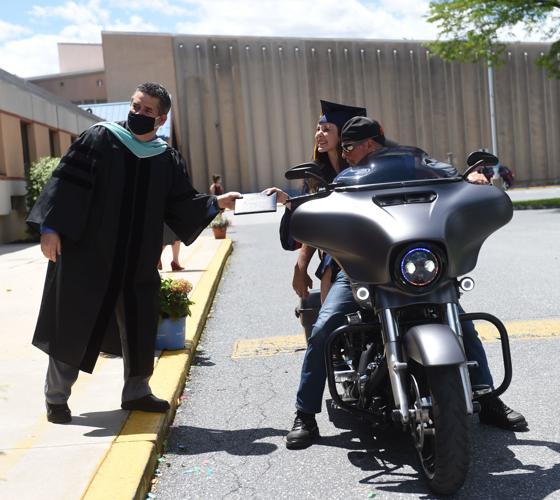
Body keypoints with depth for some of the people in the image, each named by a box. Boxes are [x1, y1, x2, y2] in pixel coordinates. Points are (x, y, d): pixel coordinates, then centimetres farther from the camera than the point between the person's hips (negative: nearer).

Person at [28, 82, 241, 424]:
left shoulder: (169, 160, 7)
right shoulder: (100, 139, -4)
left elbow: (182, 204, 5)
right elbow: (66, 181, -8)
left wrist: (215, 203, -11)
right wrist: (50, 227, -16)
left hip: (137, 260, 4)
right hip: (87, 254, -3)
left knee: (140, 325, 10)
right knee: (73, 323, 4)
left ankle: (136, 391, 27)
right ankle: (56, 397, 19)